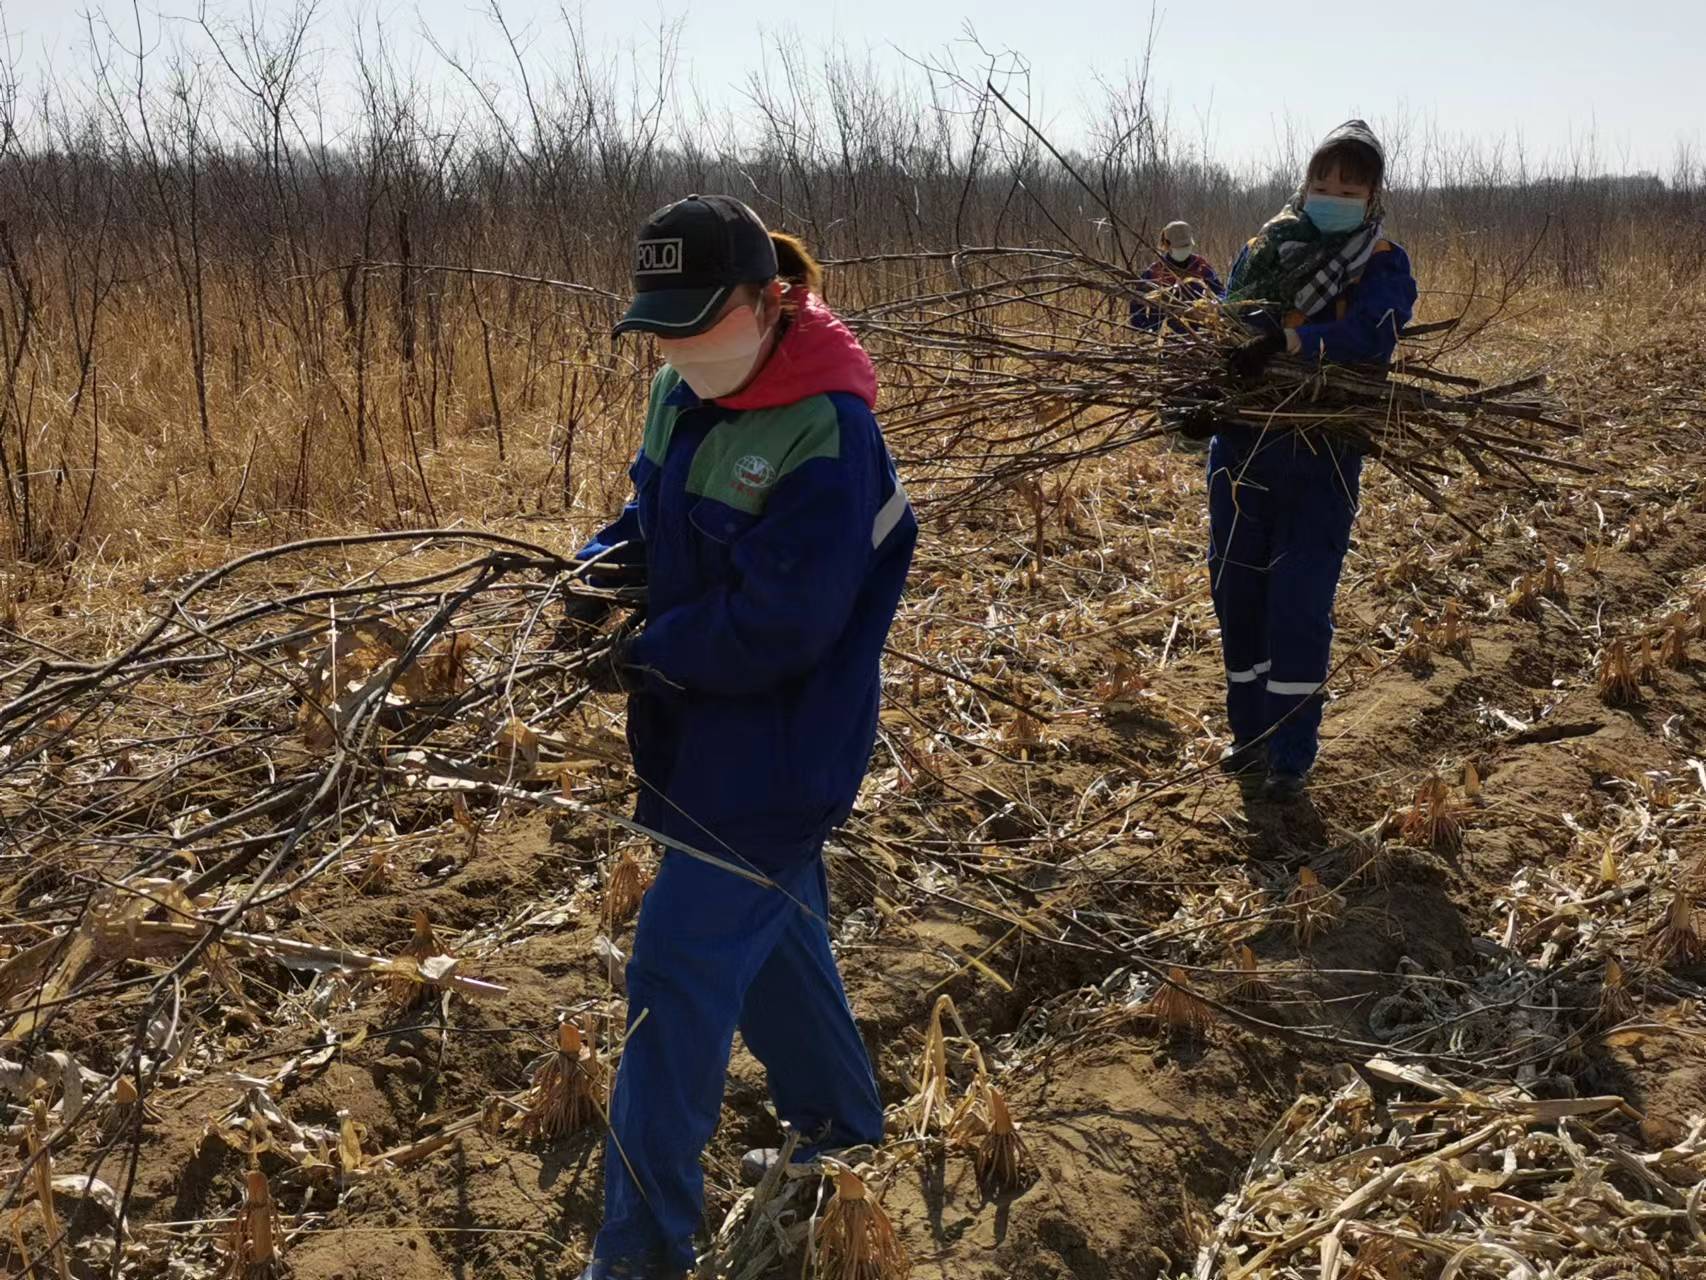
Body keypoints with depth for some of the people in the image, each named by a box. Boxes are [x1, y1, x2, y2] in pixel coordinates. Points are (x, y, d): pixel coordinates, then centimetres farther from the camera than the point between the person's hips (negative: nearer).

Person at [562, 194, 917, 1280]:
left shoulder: (826, 436, -25)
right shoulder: (687, 393, 1)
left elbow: (776, 627, -27)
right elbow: (660, 509, 16)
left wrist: (642, 659, -16)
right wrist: (609, 561, -6)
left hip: (776, 752, -9)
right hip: (704, 731, 9)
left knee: (681, 974, -5)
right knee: (772, 928, 23)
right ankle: (842, 1120, 46)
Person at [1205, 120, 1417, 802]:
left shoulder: (1383, 266, -1)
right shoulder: (1263, 249, 10)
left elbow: (1371, 336, -21)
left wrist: (1285, 341, -34)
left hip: (1322, 458, -4)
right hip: (1242, 445, 4)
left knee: (1300, 604, -4)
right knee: (1236, 591, 10)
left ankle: (1292, 754, 9)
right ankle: (1251, 733, 28)